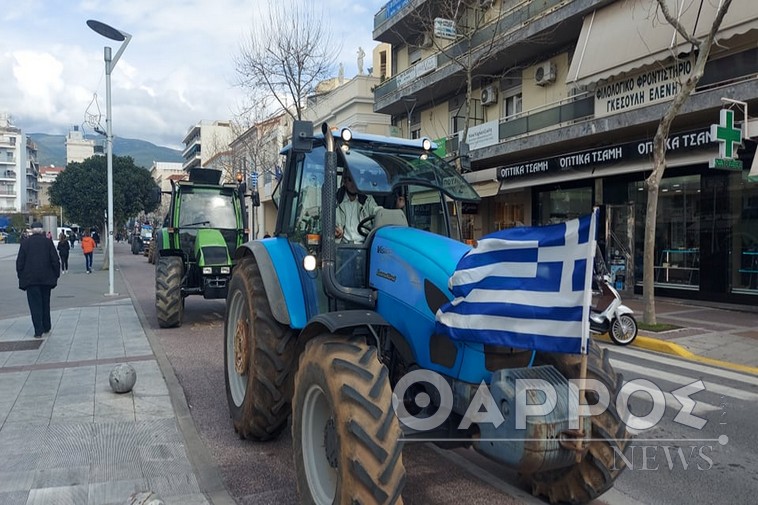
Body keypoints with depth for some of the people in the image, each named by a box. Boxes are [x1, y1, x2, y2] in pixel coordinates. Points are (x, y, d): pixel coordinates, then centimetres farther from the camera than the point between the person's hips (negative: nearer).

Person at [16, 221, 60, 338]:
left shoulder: (25, 243, -1)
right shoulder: (48, 242, -1)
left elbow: (19, 262, 1)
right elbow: (55, 260, -3)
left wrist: (21, 276, 9)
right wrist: (56, 275, 5)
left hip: (30, 279, -1)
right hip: (46, 278, 1)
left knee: (35, 304, 0)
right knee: (45, 303, 16)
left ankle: (38, 331, -4)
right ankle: (46, 327, 25)